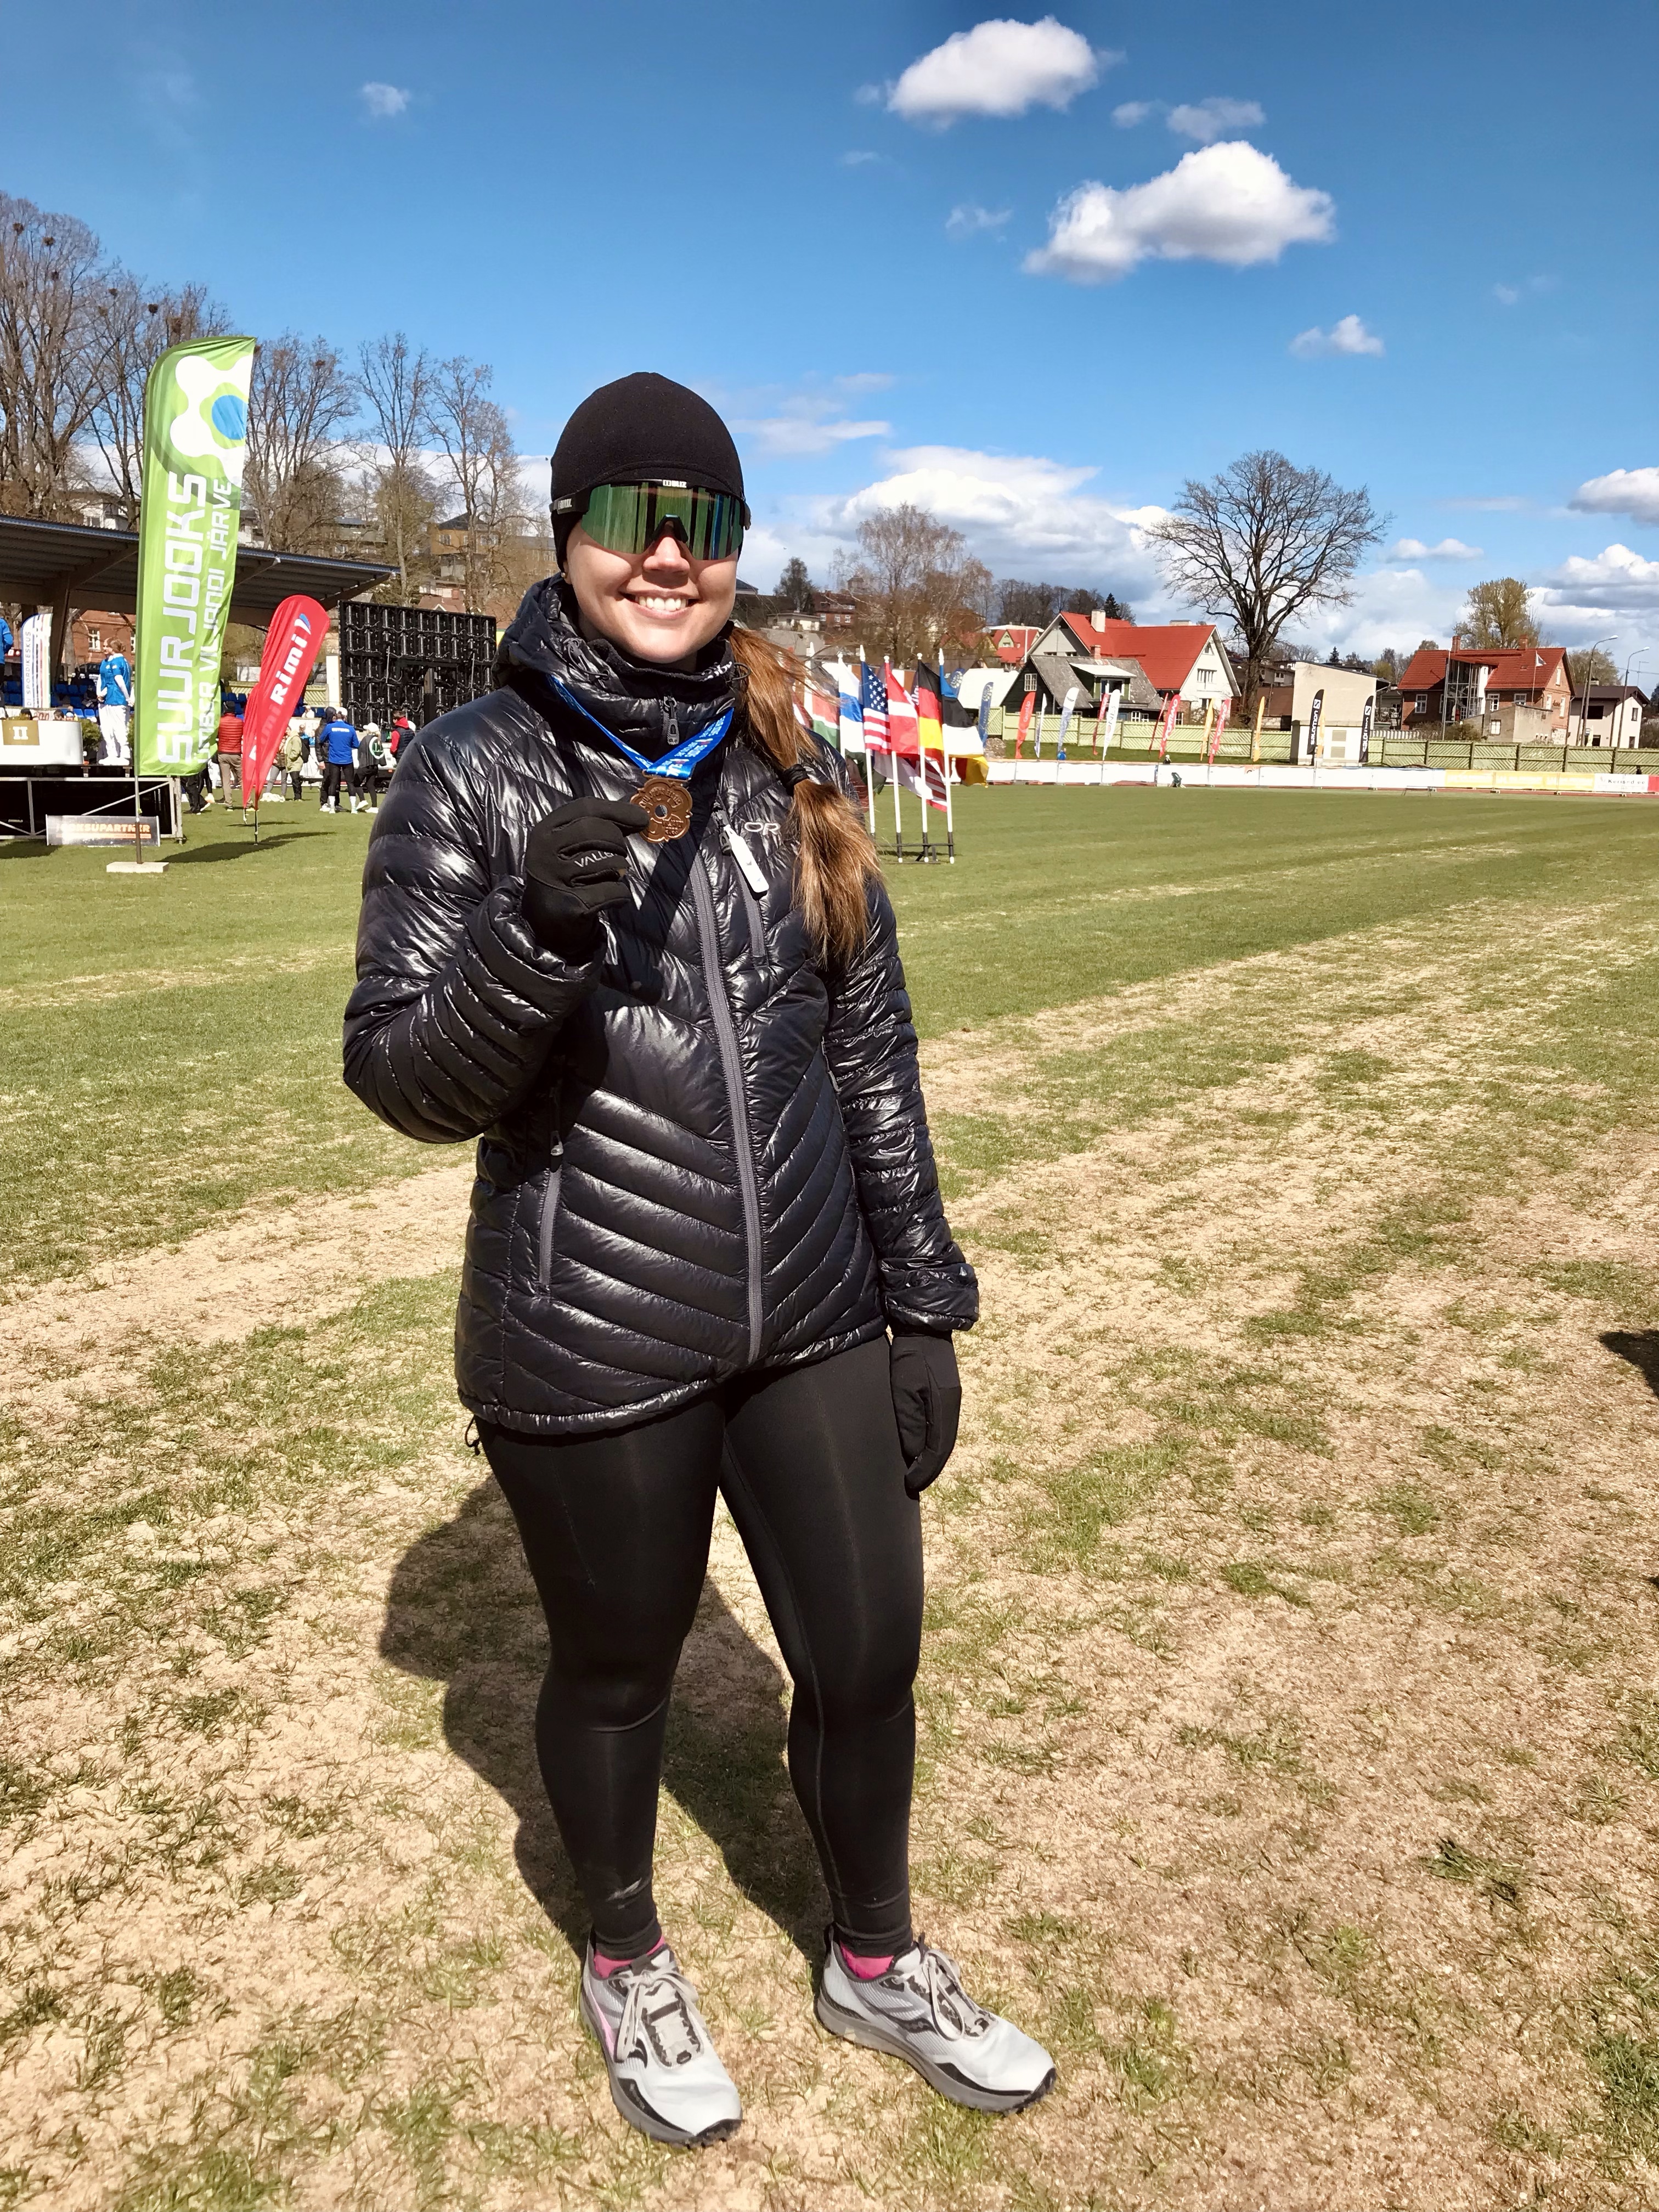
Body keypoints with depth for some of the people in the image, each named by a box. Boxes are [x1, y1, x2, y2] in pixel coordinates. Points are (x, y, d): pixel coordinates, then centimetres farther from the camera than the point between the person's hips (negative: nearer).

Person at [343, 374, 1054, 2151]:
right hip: (590, 1350, -3)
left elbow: (869, 1049, 7)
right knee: (616, 1674, 17)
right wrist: (531, 942, -28)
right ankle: (624, 1965, 48)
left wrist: (923, 1300, 7)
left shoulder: (788, 767, 4)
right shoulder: (474, 770, -8)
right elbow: (402, 1081, -9)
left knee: (869, 1656, 14)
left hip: (810, 1322, 4)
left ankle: (875, 1964, 44)